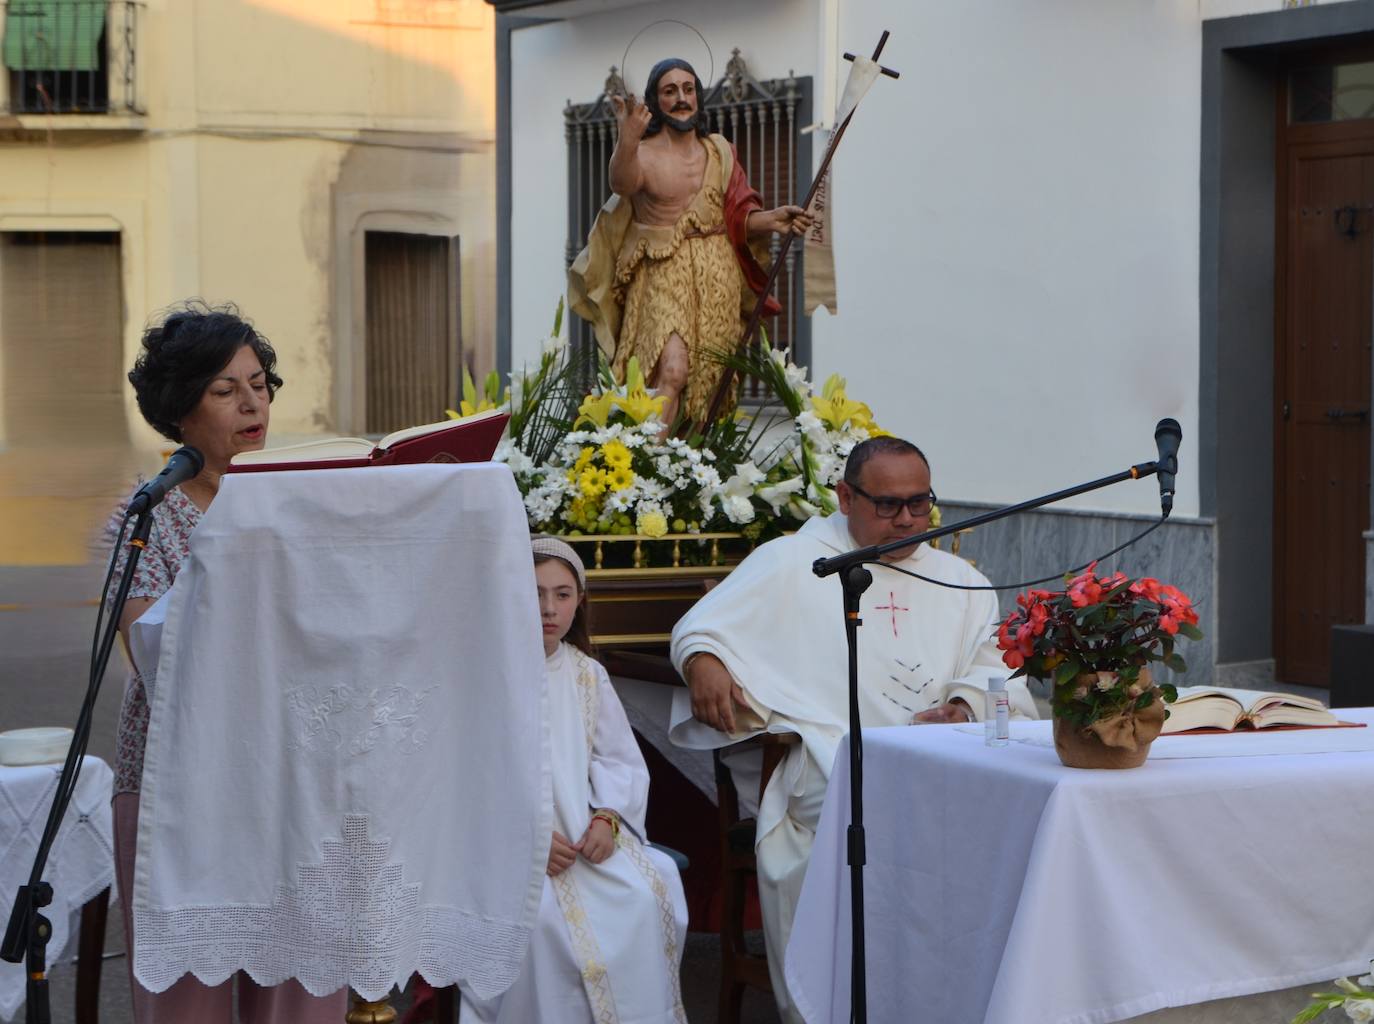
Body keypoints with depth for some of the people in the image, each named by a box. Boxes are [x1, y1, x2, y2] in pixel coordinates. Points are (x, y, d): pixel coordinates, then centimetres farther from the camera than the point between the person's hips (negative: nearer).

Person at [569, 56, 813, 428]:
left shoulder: (719, 152, 11)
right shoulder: (643, 152, -4)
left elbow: (740, 217, 9)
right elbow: (623, 184, -28)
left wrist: (772, 220, -12)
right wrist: (627, 139, -48)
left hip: (717, 281, 5)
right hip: (663, 276, -5)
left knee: (710, 384, 4)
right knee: (672, 372, -24)